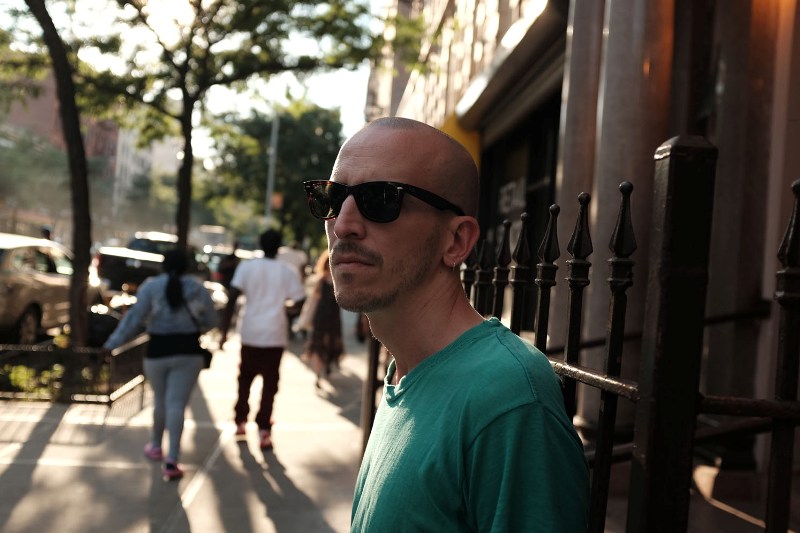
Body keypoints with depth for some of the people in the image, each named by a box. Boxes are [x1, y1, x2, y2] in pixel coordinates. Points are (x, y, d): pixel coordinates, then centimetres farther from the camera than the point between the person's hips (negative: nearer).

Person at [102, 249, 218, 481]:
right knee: (176, 404, -4)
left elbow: (134, 318, -8)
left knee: (160, 400, 20)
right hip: (188, 351, 0)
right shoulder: (197, 287, 2)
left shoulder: (151, 286, -4)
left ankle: (156, 446, 38)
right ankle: (171, 461, -12)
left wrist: (112, 344, -2)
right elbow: (210, 320, 6)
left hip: (158, 351, 0)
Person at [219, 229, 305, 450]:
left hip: (250, 333, 1)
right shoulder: (288, 272, 1)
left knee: (245, 377, 19)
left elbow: (232, 299, -9)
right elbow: (299, 302, -2)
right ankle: (264, 430, -1)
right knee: (270, 382, 5)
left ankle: (240, 421, 24)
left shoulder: (246, 267, -1)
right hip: (275, 335, -1)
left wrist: (225, 331, -6)